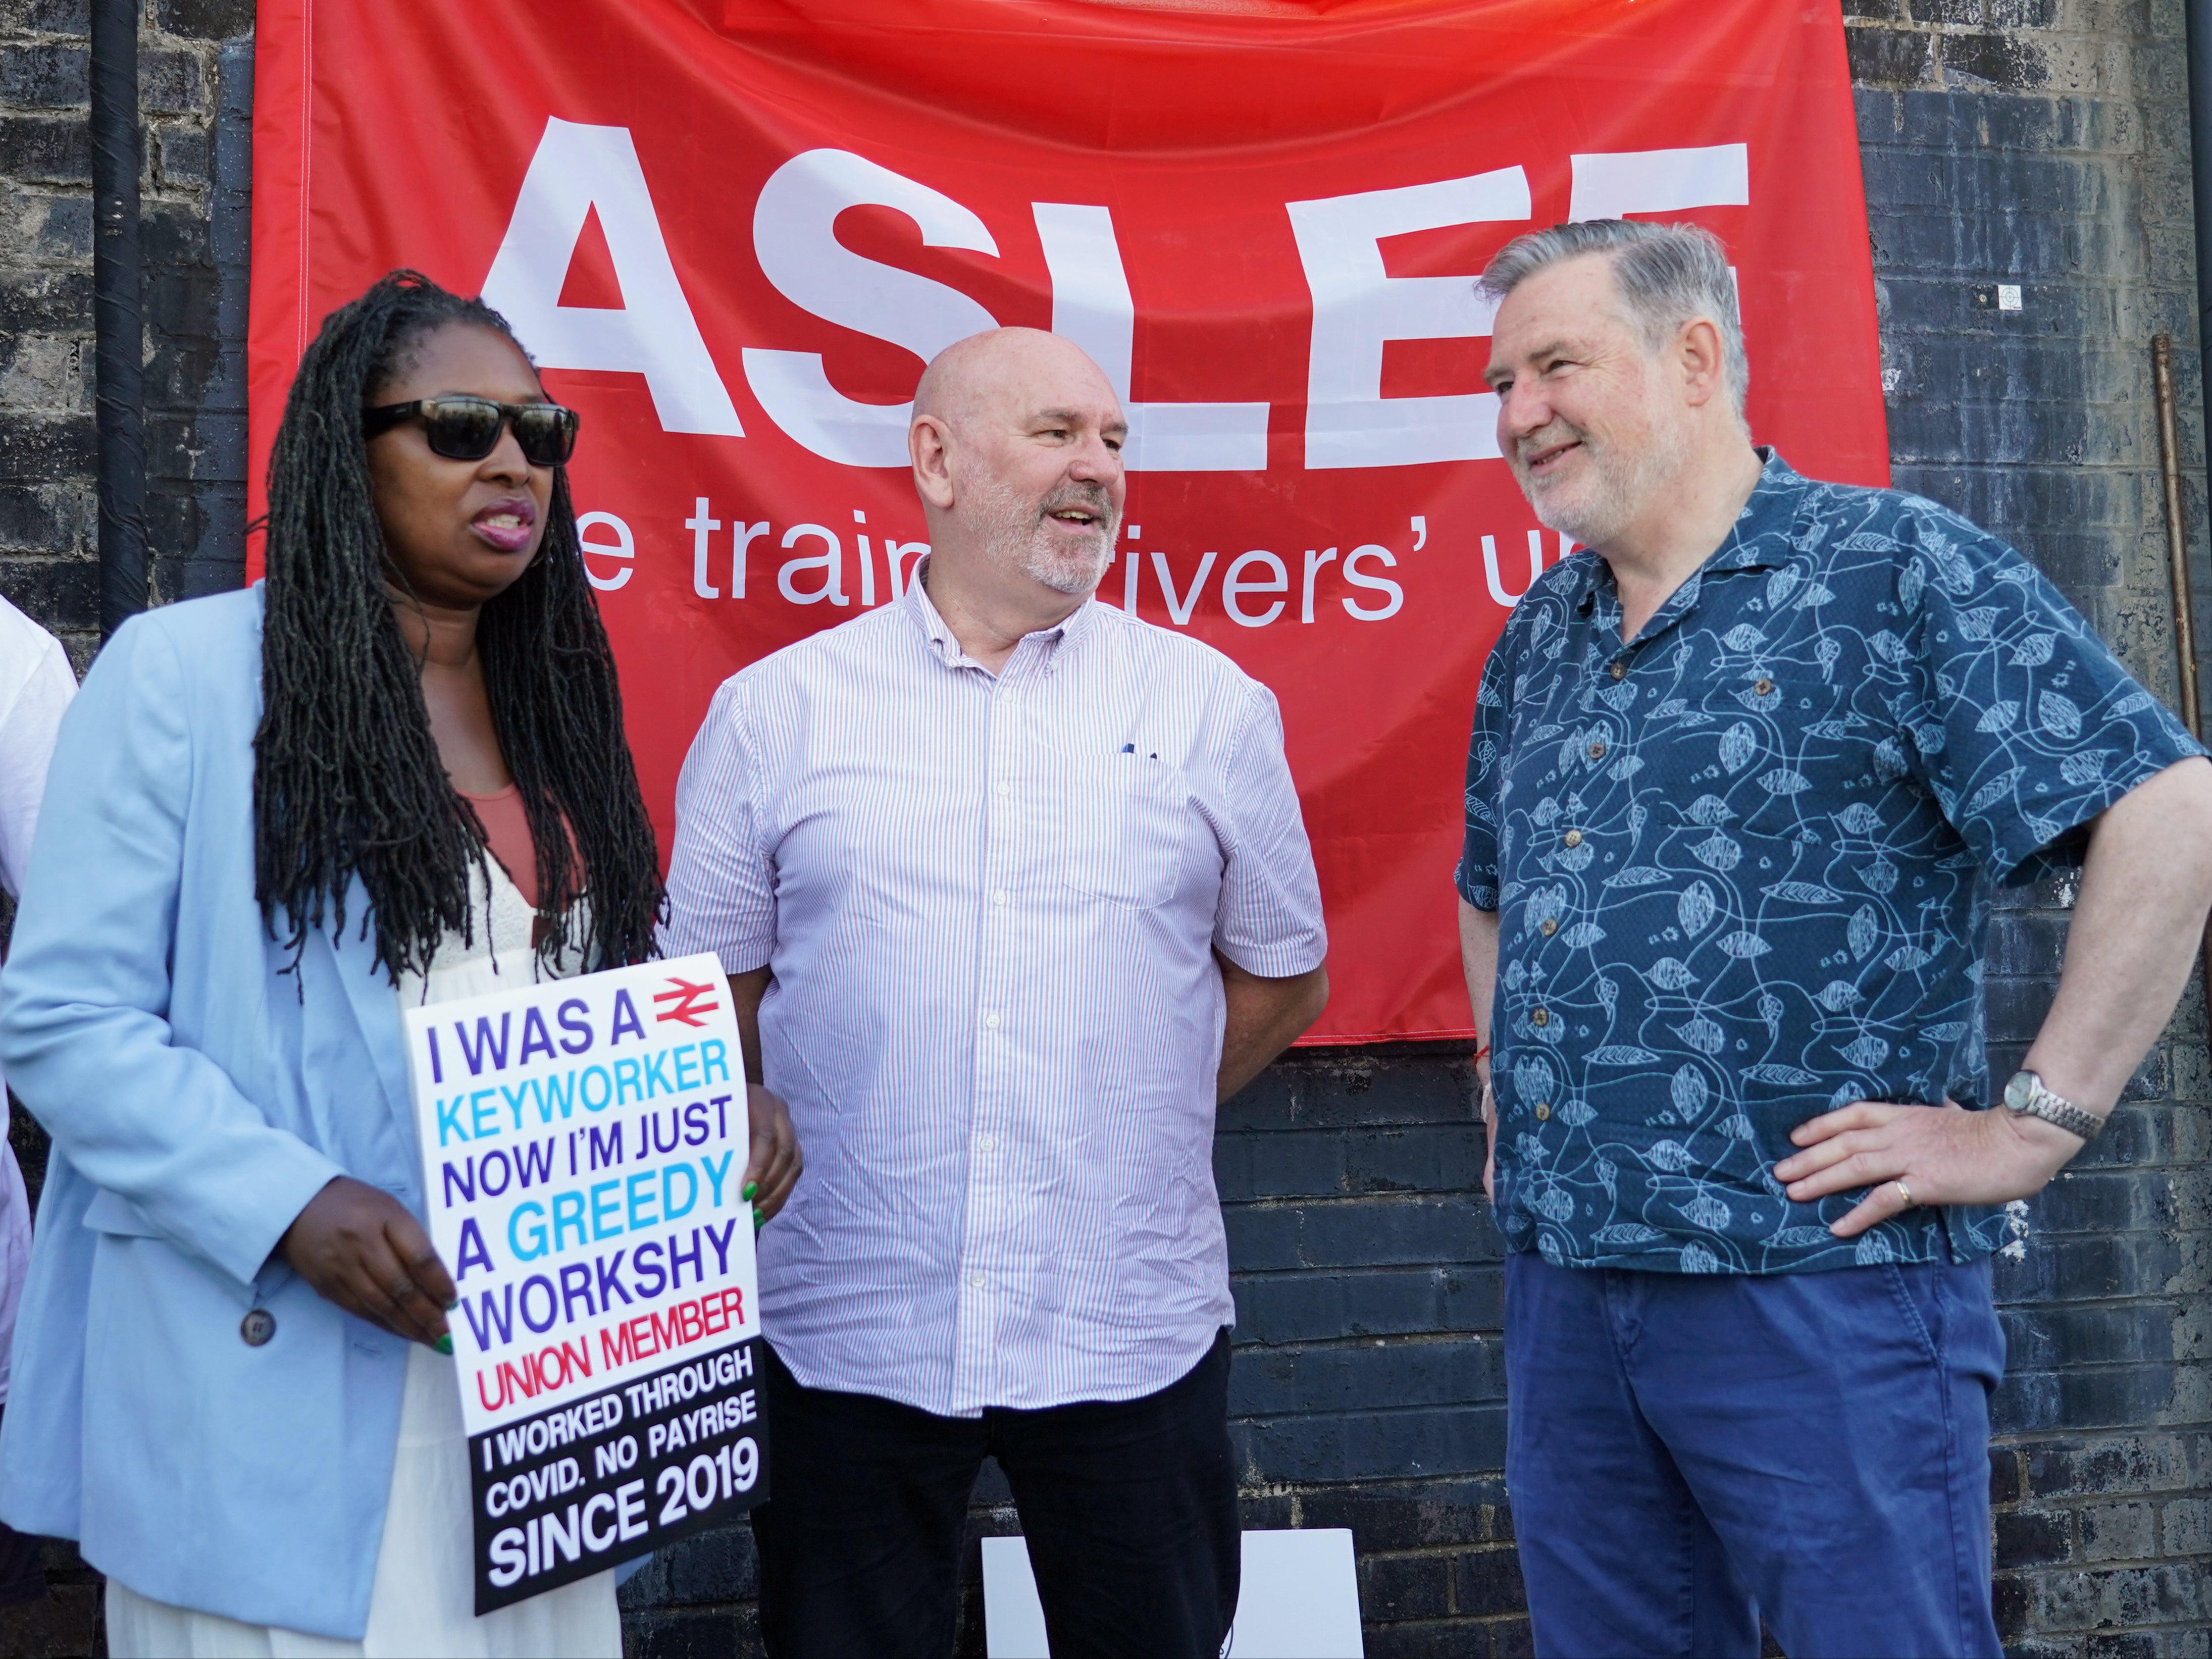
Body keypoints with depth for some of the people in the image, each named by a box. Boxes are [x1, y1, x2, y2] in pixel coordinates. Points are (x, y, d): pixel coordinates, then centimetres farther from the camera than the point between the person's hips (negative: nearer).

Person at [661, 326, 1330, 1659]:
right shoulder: (775, 711, 3)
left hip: (1132, 1334, 1)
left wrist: (1125, 1129, 8)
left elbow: (1285, 978, 12)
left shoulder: (1211, 704, 4)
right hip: (850, 1335, 0)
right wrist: (804, 1138, 3)